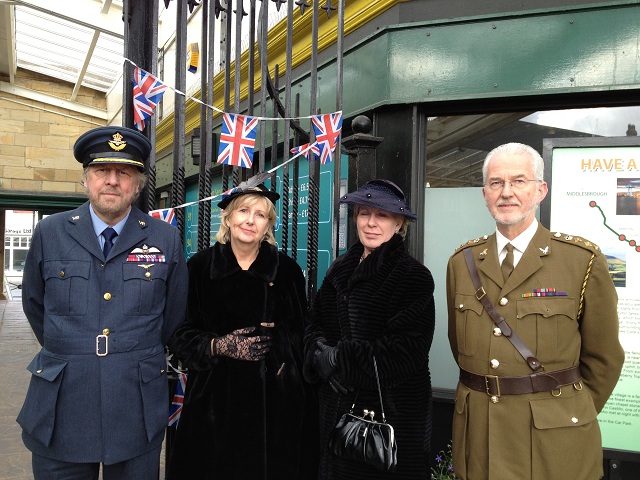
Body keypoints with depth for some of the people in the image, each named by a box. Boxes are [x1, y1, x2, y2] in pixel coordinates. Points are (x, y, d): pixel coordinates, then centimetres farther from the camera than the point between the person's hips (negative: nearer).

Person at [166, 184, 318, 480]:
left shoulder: (287, 270, 2)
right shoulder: (200, 266, 1)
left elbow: (302, 334, 8)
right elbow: (181, 334, 2)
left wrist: (277, 340, -11)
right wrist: (220, 345, -14)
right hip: (215, 396, 0)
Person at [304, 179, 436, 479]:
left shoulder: (414, 275, -11)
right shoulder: (341, 269, 6)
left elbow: (405, 351, -18)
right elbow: (315, 325, 7)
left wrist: (340, 359, -16)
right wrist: (322, 356, -14)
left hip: (393, 412, -5)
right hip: (337, 407, 5)